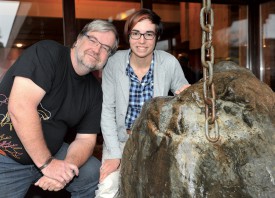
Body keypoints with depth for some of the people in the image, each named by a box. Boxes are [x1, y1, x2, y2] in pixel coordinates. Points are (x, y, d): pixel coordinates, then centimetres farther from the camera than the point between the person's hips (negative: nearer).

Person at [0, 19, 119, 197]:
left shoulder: (94, 90, 2)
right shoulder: (47, 53, -17)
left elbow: (85, 139, 2)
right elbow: (20, 107, -27)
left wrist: (67, 166, -20)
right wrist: (47, 163, -24)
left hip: (50, 152, 6)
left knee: (96, 175, -4)